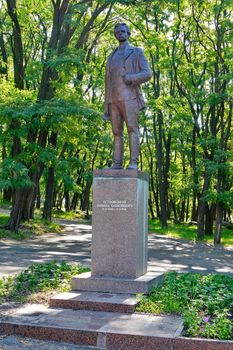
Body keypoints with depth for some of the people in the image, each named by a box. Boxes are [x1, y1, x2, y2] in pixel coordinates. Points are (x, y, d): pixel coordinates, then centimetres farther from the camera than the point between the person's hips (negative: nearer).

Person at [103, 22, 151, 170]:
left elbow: (147, 73, 0)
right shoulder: (112, 57, 26)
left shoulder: (137, 52, 12)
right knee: (117, 132, 0)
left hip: (129, 96, -5)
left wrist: (130, 79, -17)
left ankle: (134, 163, -16)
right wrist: (106, 106, 13)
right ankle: (117, 164, -1)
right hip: (114, 99, 5)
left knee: (132, 128, -13)